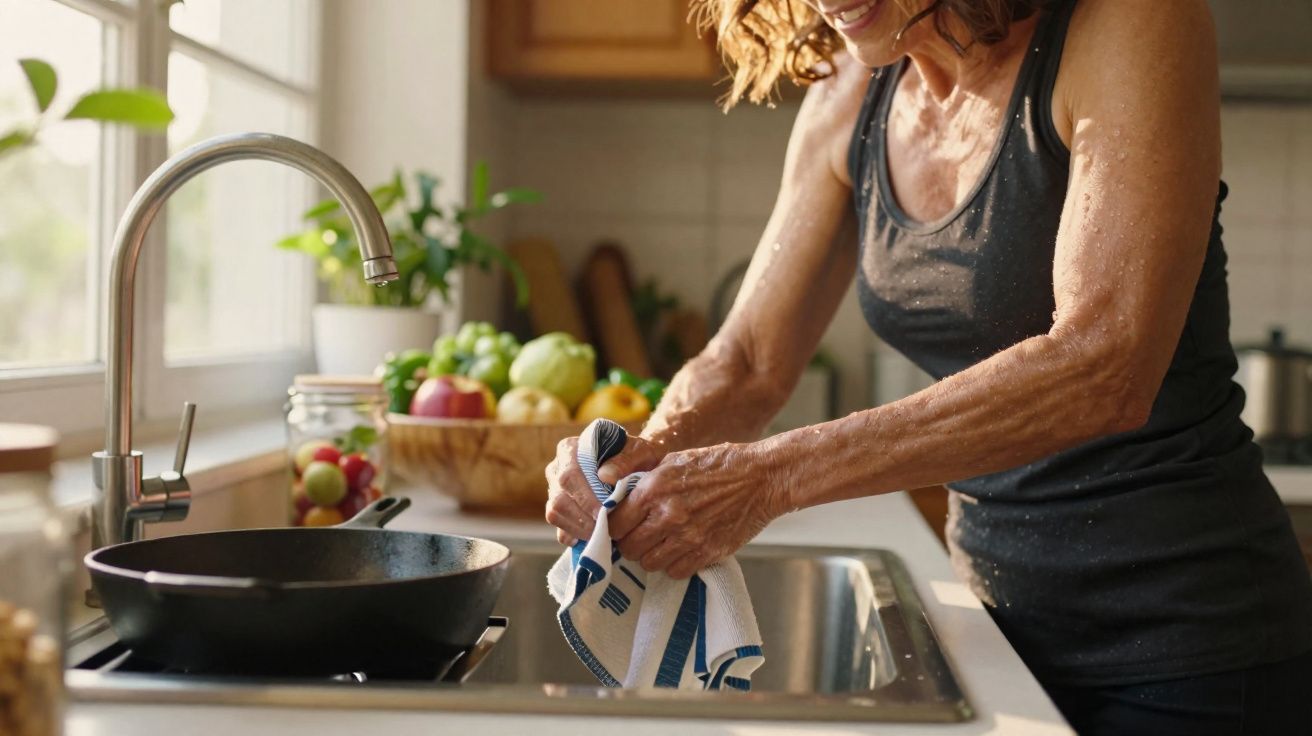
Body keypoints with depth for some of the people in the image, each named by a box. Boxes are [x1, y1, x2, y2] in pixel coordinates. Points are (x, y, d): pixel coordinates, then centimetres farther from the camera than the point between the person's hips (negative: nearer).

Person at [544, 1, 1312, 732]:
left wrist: (779, 474, -32)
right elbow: (748, 365, 3)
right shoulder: (848, 102, 0)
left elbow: (1105, 368, -29)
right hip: (1001, 606, 6)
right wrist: (639, 459, -18)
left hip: (1188, 634, -5)